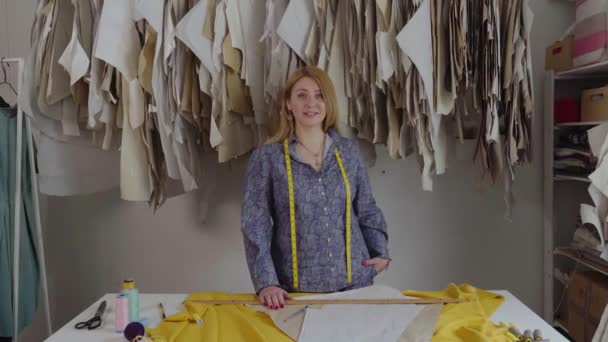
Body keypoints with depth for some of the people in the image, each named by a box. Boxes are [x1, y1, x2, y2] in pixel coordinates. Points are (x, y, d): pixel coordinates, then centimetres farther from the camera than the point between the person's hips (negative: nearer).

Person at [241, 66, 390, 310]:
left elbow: (366, 209, 13)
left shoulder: (349, 151, 4)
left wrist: (380, 251, 1)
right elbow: (255, 223, -7)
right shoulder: (267, 157, -5)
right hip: (296, 286, -2)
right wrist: (265, 282, -15)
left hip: (353, 279, 3)